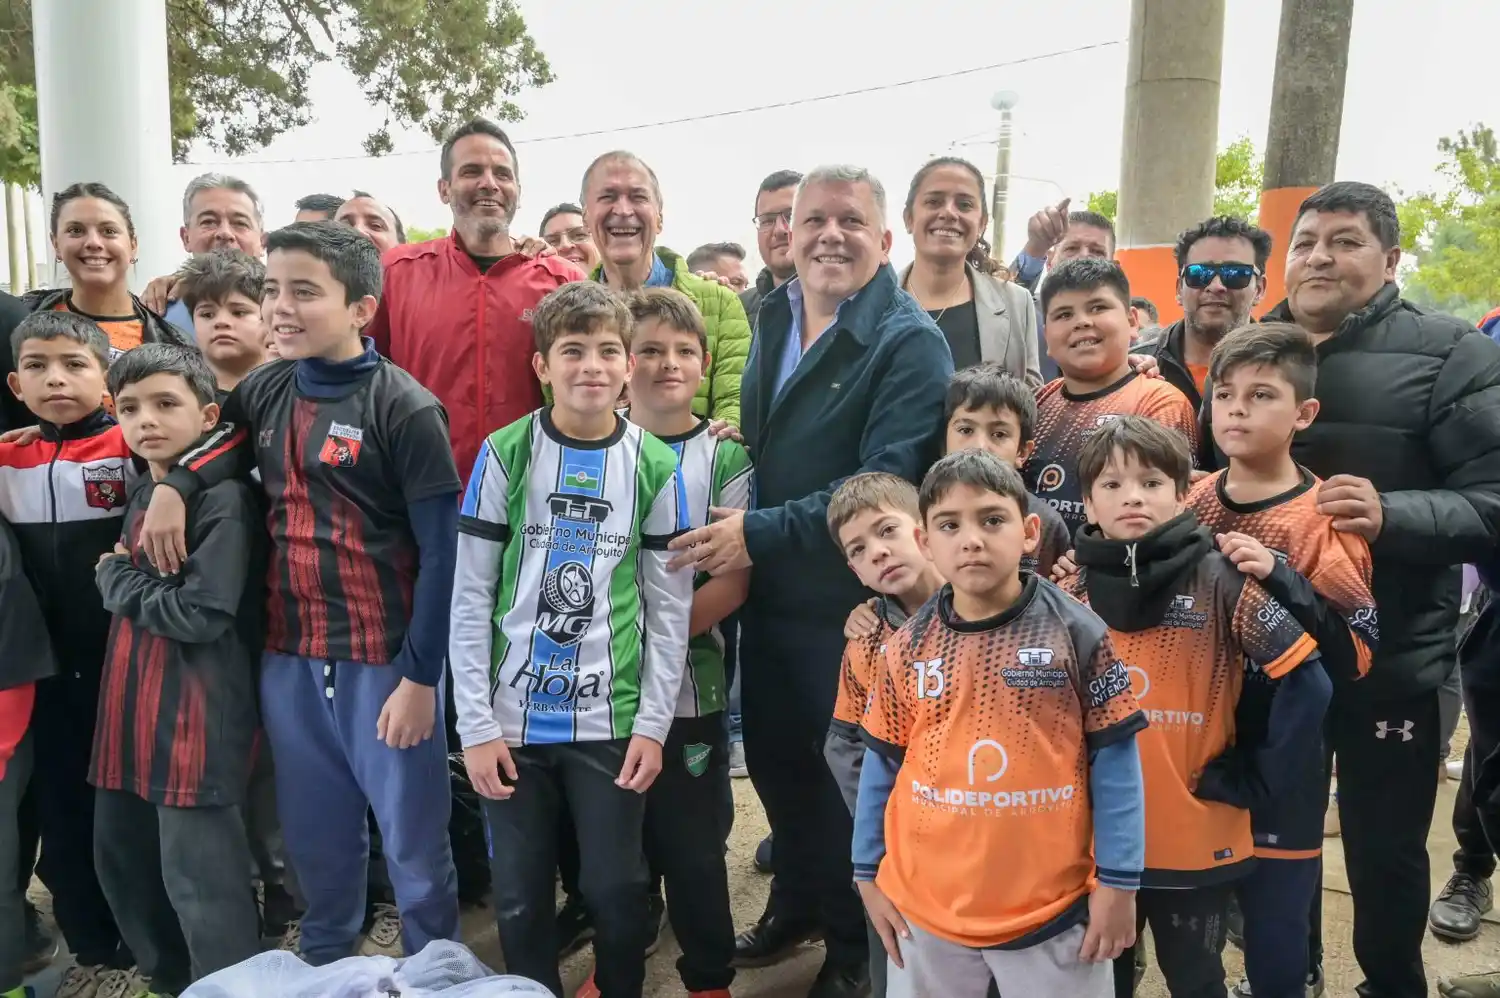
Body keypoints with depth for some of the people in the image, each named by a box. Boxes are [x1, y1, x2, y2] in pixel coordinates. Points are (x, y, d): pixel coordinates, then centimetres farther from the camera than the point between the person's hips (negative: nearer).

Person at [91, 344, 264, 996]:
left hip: (195, 714, -9)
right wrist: (118, 578, 5)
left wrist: (116, 580, -8)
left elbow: (201, 616, -21)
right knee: (121, 859, 20)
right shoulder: (139, 493, 12)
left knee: (198, 879, -1)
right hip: (130, 704, 9)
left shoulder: (224, 499, -15)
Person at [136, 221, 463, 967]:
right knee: (314, 840, 20)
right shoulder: (263, 392, 4)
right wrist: (173, 484, -2)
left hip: (384, 660, -5)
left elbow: (440, 552, -13)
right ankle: (322, 967, 41)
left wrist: (421, 676, -14)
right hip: (287, 658, 5)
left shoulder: (403, 408, -12)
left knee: (413, 842, 9)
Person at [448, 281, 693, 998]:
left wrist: (653, 722, -5)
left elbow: (670, 606, 0)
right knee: (519, 896, 11)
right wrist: (475, 722, -6)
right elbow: (471, 597, -3)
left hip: (613, 719, 0)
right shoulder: (505, 454, -3)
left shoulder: (655, 467, -1)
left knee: (615, 889, 9)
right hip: (512, 717, 0)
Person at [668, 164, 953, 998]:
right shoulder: (773, 318, 8)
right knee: (774, 758, 18)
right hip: (768, 592, 6)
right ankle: (797, 905, 44)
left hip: (853, 602, -6)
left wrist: (759, 533, -25)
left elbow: (885, 484, -25)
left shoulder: (910, 342, -15)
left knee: (846, 773, 9)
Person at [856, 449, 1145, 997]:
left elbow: (1114, 762, -6)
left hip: (1053, 905, -2)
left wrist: (1118, 882, -5)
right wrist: (869, 874, 8)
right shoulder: (906, 648, -4)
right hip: (926, 905, 2)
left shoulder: (1076, 634, -10)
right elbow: (883, 764, 5)